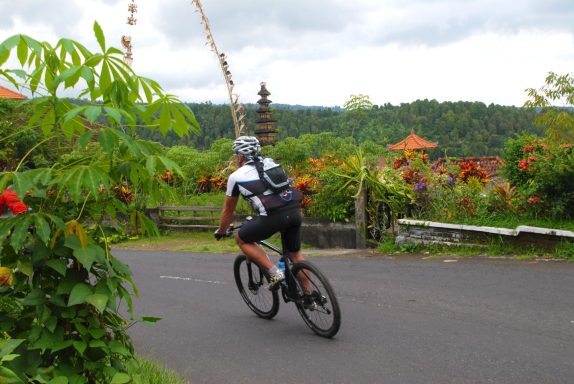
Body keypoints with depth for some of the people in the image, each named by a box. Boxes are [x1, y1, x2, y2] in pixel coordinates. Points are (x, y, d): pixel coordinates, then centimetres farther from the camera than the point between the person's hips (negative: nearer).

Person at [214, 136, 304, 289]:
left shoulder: (236, 176, 11)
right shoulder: (270, 162, 25)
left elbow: (228, 210, 21)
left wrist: (220, 231, 37)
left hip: (274, 215, -6)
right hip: (295, 210, 6)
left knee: (241, 238, 17)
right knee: (295, 253, 27)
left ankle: (274, 273, 7)